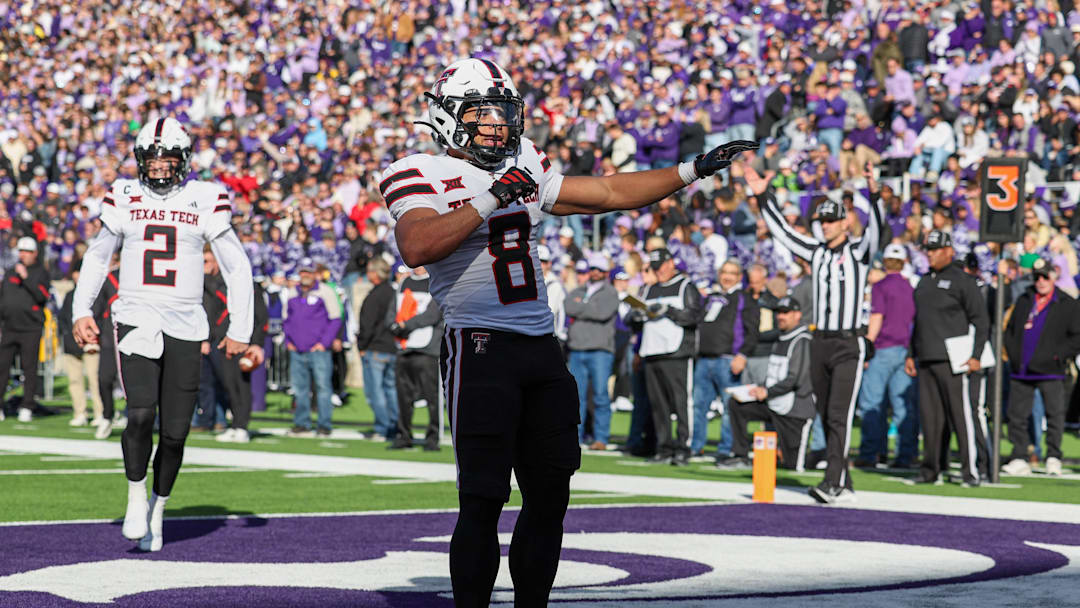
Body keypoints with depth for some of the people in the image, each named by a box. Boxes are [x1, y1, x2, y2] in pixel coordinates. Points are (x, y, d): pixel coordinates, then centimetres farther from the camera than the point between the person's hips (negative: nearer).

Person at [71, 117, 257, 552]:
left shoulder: (204, 202, 2)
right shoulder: (124, 200, 7)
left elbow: (237, 268, 9)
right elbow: (97, 256, 21)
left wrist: (240, 331, 6)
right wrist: (82, 310, 10)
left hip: (184, 325, 0)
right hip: (135, 318, 0)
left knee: (175, 433, 0)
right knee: (141, 414, -20)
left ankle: (157, 508, 22)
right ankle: (136, 496, 2)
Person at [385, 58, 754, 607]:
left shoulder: (524, 170, 17)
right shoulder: (423, 177, -3)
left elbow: (609, 194, 22)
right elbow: (417, 248, -22)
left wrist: (692, 172, 20)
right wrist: (491, 199, -21)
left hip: (541, 350, 7)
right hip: (480, 349, -7)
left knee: (549, 495, 8)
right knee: (483, 501, -8)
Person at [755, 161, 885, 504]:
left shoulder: (858, 251, -3)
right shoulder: (817, 253, 13)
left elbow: (876, 228, -21)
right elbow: (781, 231, 16)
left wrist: (874, 193, -36)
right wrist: (763, 196, 11)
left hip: (849, 346, -6)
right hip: (820, 344, 7)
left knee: (839, 415, -14)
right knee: (826, 417, 7)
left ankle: (833, 482, -20)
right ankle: (844, 486, 12)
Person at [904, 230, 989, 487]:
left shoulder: (962, 280, -2)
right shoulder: (924, 281, 19)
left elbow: (981, 320, -4)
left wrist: (975, 355, -12)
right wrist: (911, 354, 19)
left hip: (951, 359, -7)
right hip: (925, 360, 7)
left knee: (960, 414, -8)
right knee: (929, 415, 5)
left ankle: (970, 470, -5)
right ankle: (931, 470, 10)